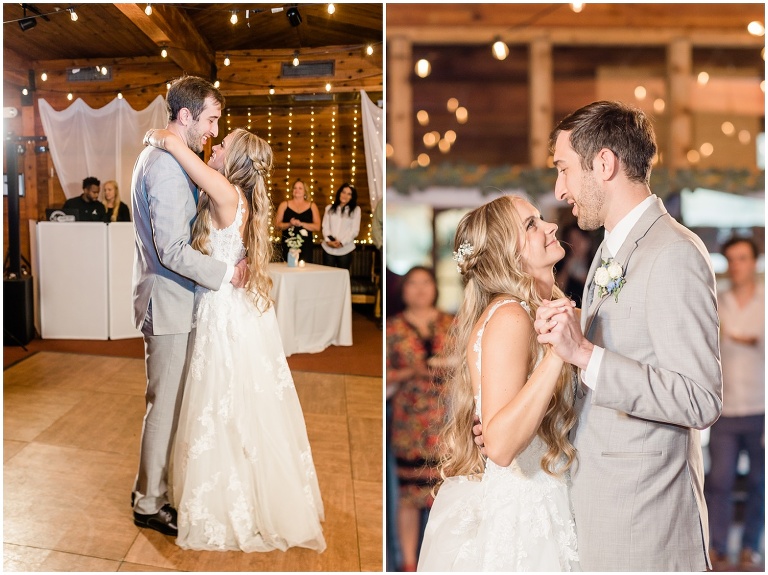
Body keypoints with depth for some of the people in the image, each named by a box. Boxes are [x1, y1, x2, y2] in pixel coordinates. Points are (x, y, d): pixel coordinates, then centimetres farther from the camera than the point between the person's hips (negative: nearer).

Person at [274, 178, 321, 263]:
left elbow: (317, 227, 1)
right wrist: (289, 224, -13)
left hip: (305, 246, 0)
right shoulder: (284, 205, 9)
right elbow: (277, 224, 6)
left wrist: (301, 224, -12)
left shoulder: (312, 206, 9)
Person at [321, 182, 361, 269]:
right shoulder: (329, 208, 14)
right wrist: (328, 240, -12)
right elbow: (325, 227, 7)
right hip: (328, 248, 2)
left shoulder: (356, 210, 6)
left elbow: (355, 230, -1)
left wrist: (342, 242, -12)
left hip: (345, 249, -2)